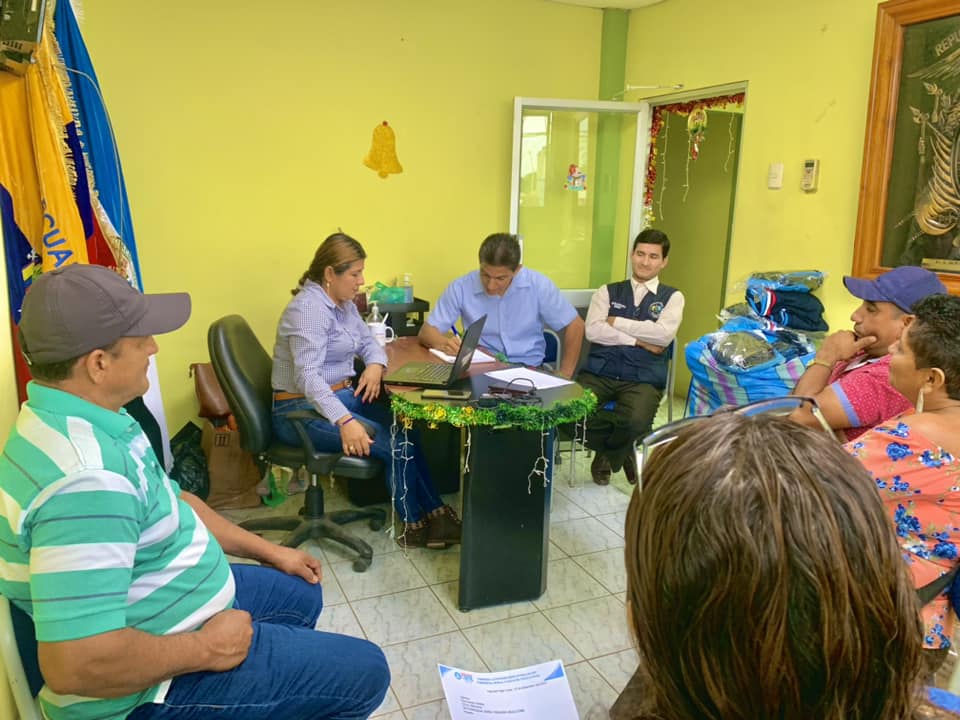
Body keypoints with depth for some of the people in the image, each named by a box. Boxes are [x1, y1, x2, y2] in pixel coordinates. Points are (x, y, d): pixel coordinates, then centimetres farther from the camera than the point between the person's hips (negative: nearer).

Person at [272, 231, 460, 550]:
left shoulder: (343, 303, 9)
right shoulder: (310, 308, -20)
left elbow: (367, 340, 21)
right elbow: (307, 375, -31)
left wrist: (375, 365, -4)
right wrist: (344, 421, -42)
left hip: (342, 395, 9)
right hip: (304, 410, -9)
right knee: (393, 444, -21)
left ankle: (432, 515, -5)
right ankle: (417, 523, -2)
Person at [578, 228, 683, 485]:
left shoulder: (672, 297, 11)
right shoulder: (608, 292, 13)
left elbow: (664, 334, -9)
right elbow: (593, 331, -4)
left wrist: (617, 322, -5)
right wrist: (638, 340, -9)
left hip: (643, 379, -1)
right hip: (599, 373, 1)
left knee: (637, 421, -34)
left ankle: (607, 454, 7)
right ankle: (621, 452, 5)